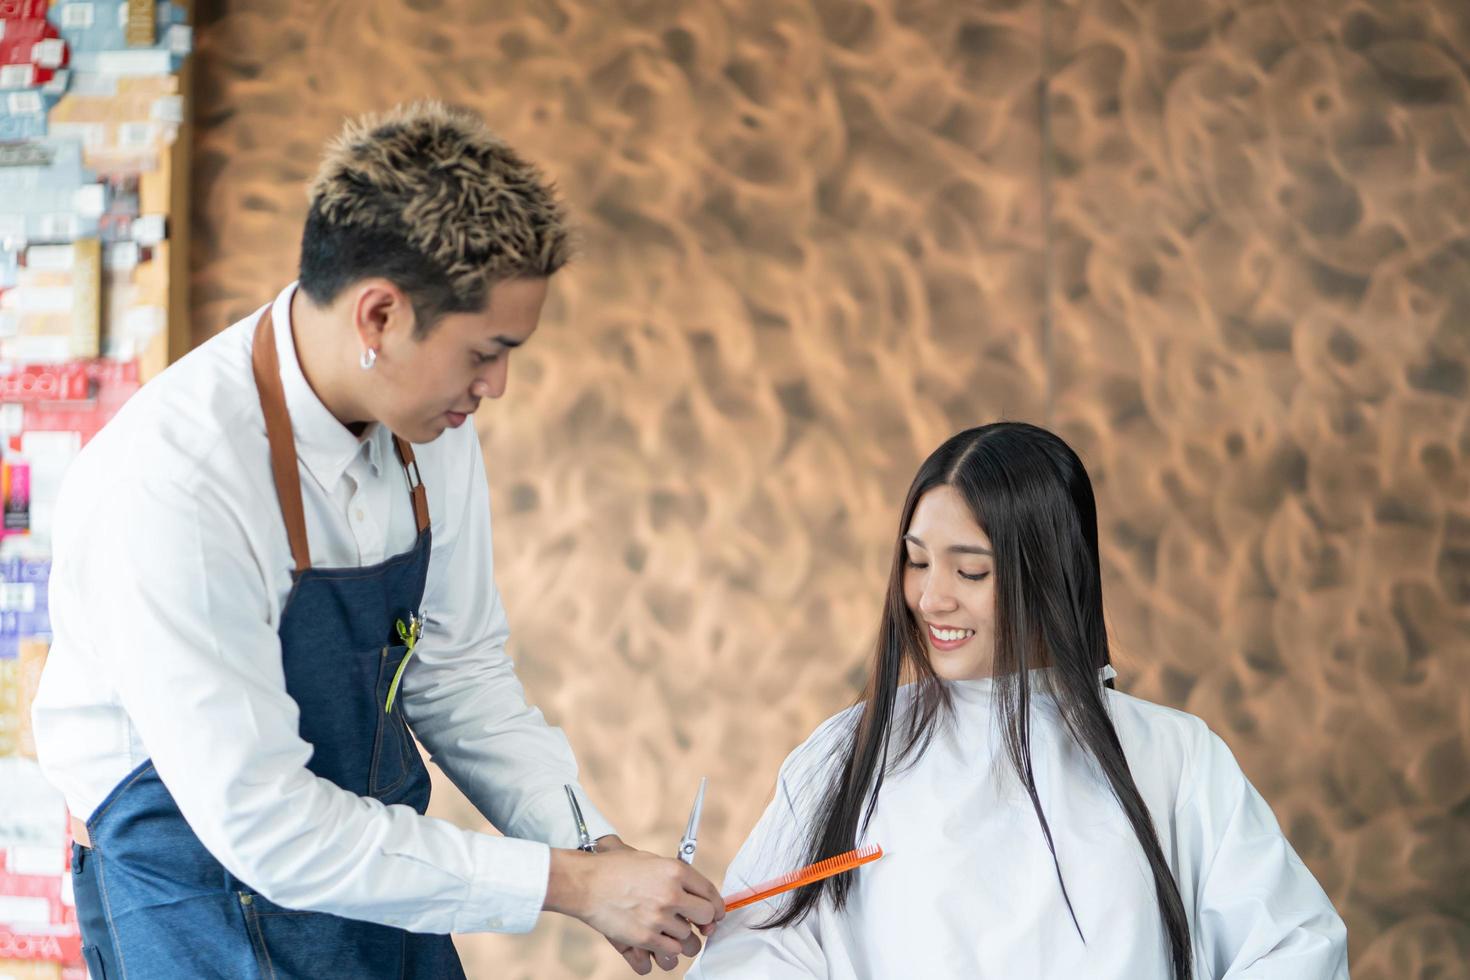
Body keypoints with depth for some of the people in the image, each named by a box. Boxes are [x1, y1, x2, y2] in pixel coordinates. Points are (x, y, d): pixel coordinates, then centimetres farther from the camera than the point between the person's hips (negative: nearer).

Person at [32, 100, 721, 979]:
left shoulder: (435, 428, -8)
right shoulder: (169, 486, -29)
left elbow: (460, 671, 5)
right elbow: (261, 822, -27)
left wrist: (596, 845, -8)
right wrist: (568, 882, -24)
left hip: (378, 861, 6)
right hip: (210, 895, -6)